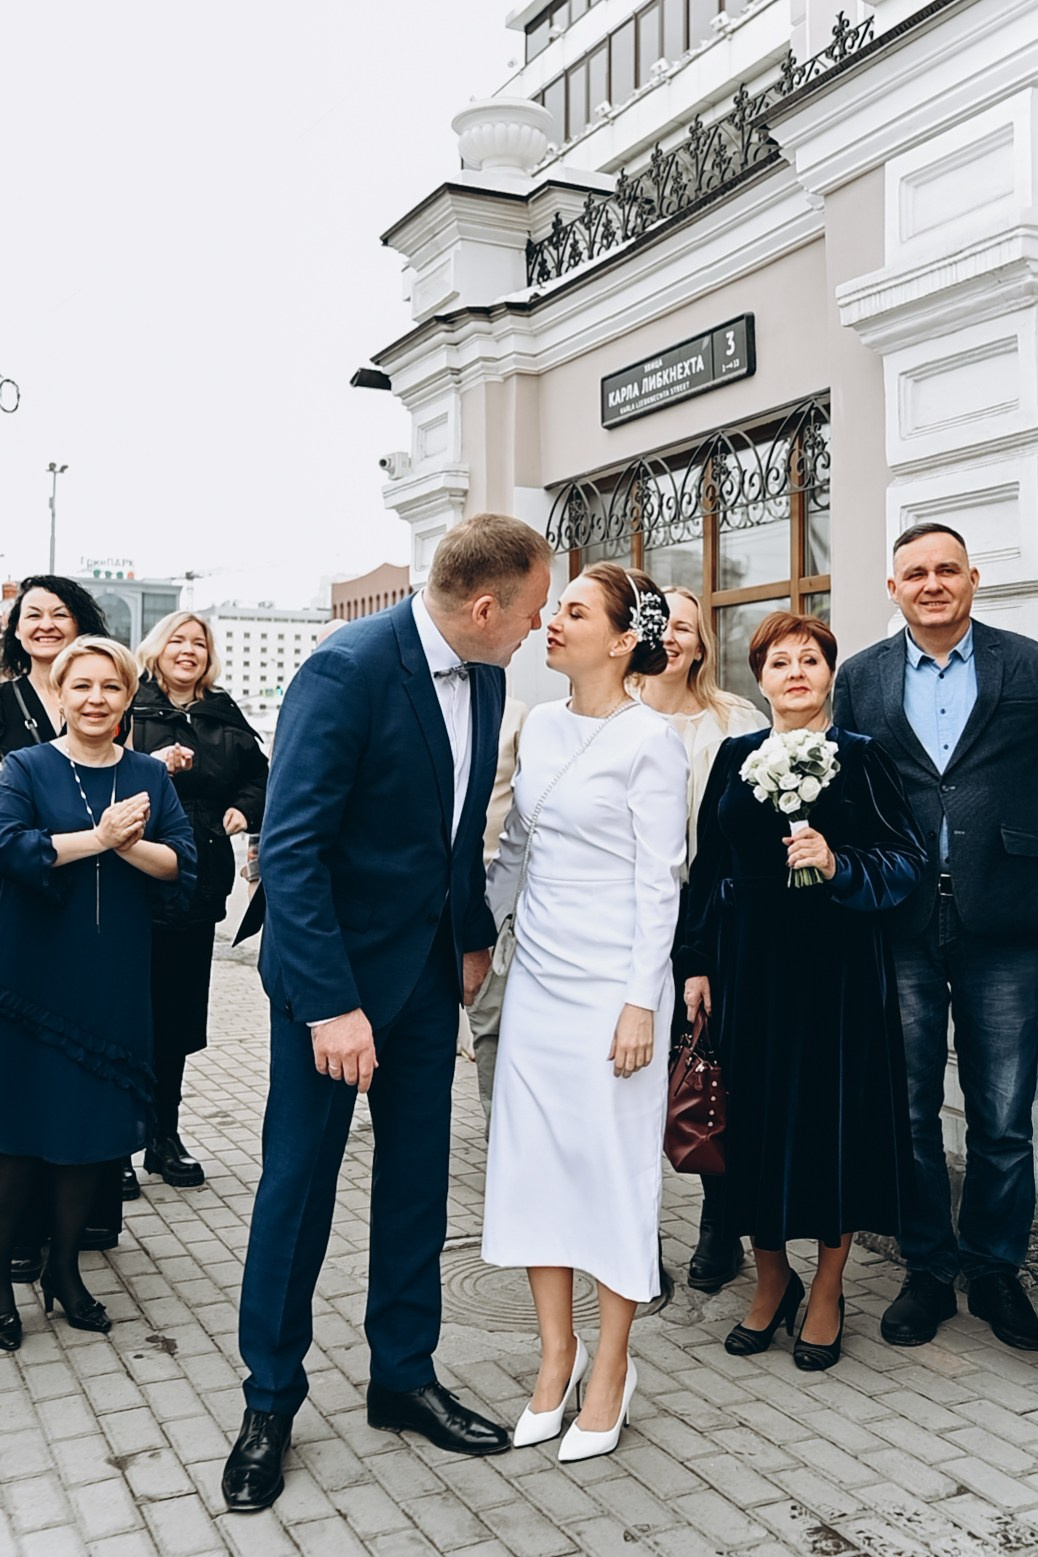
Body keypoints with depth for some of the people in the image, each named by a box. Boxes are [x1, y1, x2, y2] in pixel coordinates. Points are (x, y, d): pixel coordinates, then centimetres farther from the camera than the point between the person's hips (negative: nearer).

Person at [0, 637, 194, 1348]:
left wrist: (128, 843, -21)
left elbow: (181, 866, -4)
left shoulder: (150, 775, 6)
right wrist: (100, 836, -21)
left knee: (92, 1128, 9)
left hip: (115, 982, 3)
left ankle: (65, 1266, 27)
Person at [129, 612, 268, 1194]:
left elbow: (260, 780, 20)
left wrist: (243, 810, 2)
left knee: (178, 1014, 11)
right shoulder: (129, 709, -1)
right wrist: (150, 766, -20)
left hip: (198, 885, 4)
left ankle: (166, 1135, 24)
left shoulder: (226, 719, 11)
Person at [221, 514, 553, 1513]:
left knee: (417, 1178, 15)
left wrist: (474, 935, 10)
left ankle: (403, 1377, 33)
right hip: (335, 972, -7)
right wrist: (329, 1001, -27)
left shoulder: (484, 677, 1)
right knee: (299, 1183, 7)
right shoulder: (349, 669, -22)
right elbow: (289, 846, -24)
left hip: (429, 969, 7)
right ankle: (270, 1404, 26)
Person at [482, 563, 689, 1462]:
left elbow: (658, 879, -11)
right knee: (531, 1158, 9)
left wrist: (642, 1003, -14)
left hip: (612, 979, -6)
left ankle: (610, 1370, 20)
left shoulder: (650, 740, -10)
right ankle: (556, 1354, 25)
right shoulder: (541, 725, 9)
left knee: (614, 1162, 4)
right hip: (538, 972, 6)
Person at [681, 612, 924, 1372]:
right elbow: (708, 868, 9)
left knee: (833, 1117, 4)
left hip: (836, 966, -2)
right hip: (750, 966, 3)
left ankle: (827, 1293, 24)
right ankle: (772, 1280, 28)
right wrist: (699, 964, 6)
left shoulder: (862, 758, 0)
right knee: (755, 1117, 6)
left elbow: (906, 861, -4)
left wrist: (838, 864, -21)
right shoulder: (736, 757, 8)